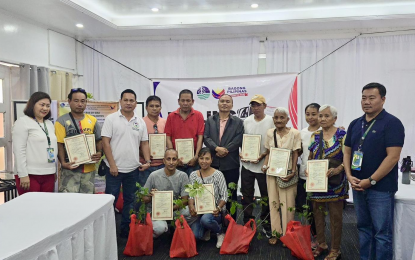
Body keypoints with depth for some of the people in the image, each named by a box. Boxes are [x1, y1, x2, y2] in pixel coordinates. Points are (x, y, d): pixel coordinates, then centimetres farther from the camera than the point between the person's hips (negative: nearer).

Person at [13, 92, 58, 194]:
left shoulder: (50, 124, 18)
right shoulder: (22, 122, -3)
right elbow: (19, 150, -10)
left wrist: (55, 171, 17)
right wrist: (23, 175, -16)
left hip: (49, 175, 6)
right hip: (30, 175, -6)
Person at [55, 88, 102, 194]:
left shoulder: (93, 120, 10)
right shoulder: (62, 121, -1)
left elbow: (99, 141, 14)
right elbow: (59, 145, -6)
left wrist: (100, 153, -6)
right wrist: (63, 163, -19)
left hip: (89, 168, 4)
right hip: (70, 168, -4)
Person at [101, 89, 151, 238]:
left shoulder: (140, 122, 7)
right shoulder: (111, 119, -4)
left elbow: (144, 143, 11)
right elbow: (105, 142, -8)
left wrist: (147, 161, -3)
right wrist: (112, 165, -13)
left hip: (133, 169, 4)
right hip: (114, 168, -4)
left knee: (130, 200, 12)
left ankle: (126, 230, 25)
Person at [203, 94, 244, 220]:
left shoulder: (238, 122, 7)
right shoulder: (210, 120, 11)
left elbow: (239, 139, -5)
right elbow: (206, 137, 0)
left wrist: (225, 150, -14)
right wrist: (217, 148, -15)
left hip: (231, 163, -1)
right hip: (213, 163, 2)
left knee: (231, 194, 6)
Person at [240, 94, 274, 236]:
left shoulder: (271, 121, -6)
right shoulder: (246, 121, 6)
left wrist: (262, 155, -17)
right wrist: (241, 153, -4)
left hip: (263, 165, -3)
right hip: (247, 164, 3)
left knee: (266, 196, 8)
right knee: (247, 196, 11)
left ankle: (266, 225, 23)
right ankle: (247, 223, 24)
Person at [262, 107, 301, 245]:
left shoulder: (294, 133, -4)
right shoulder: (270, 133, 6)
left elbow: (295, 154, -4)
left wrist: (293, 172, -11)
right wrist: (265, 165, -3)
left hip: (287, 172, -3)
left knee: (288, 203, 1)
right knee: (273, 202, 8)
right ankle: (275, 232, 19)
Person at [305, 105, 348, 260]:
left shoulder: (342, 135, -8)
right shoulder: (315, 136, 8)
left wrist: (337, 169, -25)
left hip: (334, 182, -5)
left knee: (335, 215, 6)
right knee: (317, 212, 14)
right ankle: (321, 244, 31)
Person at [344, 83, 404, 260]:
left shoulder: (392, 123, -9)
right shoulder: (355, 124, 9)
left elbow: (393, 157, -16)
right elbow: (347, 152, 12)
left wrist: (371, 180, -16)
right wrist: (349, 176, -4)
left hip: (381, 188, -6)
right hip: (358, 186, 6)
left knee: (382, 232, 2)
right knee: (364, 227, 15)